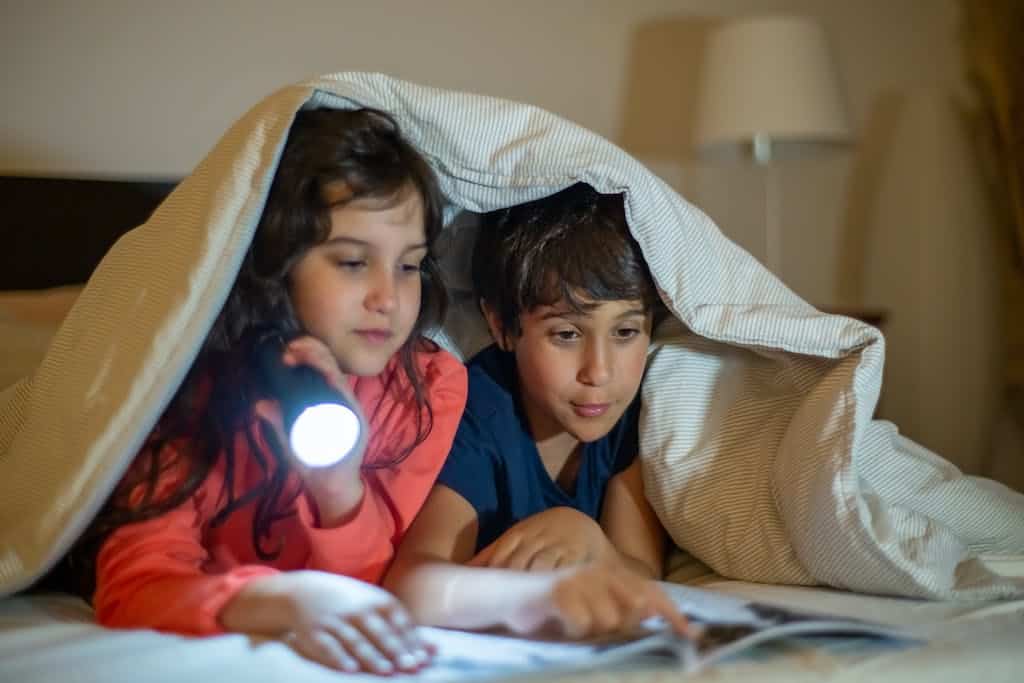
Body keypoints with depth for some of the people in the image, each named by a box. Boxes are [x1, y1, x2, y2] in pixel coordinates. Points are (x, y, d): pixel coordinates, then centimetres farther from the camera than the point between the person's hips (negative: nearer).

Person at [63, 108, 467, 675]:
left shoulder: (432, 387, -13)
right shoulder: (198, 381, -18)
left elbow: (385, 592, -13)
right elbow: (132, 590, -26)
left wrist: (341, 489, -33)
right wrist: (285, 600, -45)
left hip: (349, 657, 2)